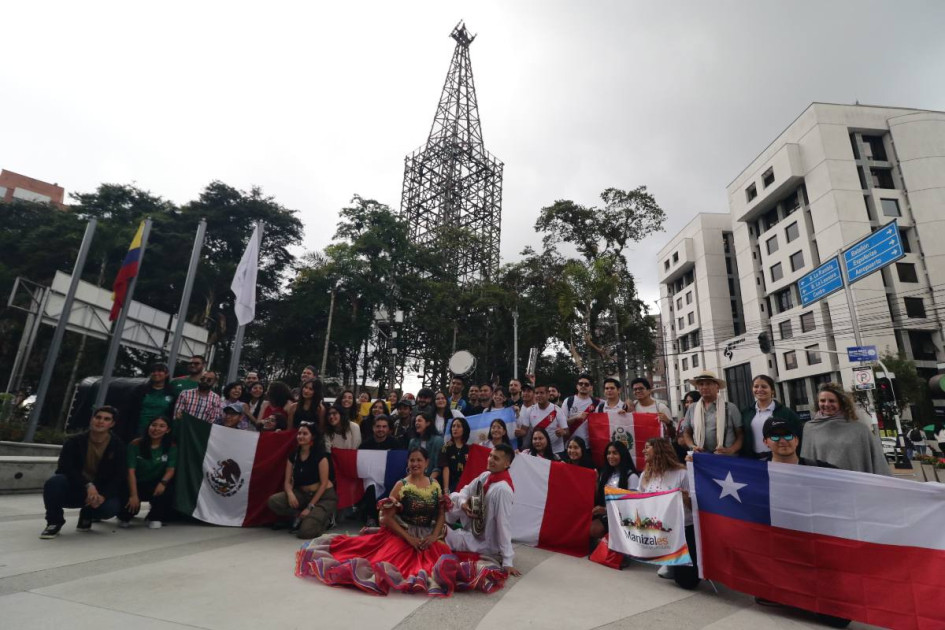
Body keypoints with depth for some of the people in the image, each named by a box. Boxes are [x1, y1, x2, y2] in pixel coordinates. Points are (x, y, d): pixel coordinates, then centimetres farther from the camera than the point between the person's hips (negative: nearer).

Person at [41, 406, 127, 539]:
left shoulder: (117, 445, -4)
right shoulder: (75, 441, -4)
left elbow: (119, 476, -8)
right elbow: (66, 468, -17)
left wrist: (103, 495, -25)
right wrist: (88, 485, -32)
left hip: (99, 492, 0)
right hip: (73, 489, 0)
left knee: (111, 507, -31)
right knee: (54, 482, -31)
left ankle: (87, 515, 9)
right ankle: (54, 521, -4)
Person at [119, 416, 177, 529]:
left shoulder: (171, 447, -4)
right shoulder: (135, 445, -9)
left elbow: (170, 470, -7)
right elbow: (131, 471, -15)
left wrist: (163, 482, -30)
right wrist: (133, 495, -23)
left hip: (156, 485, 1)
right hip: (137, 484, -1)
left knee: (167, 491, -31)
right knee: (132, 503, -29)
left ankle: (155, 517, 1)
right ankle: (124, 517, 13)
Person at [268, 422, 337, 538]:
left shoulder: (321, 455, -14)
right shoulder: (293, 455, 3)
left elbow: (324, 483, -14)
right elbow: (287, 481, 3)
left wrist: (310, 507, -16)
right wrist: (290, 493, -20)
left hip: (324, 496, -6)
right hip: (303, 494, 6)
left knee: (306, 531, -26)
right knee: (273, 501, -19)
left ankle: (324, 518, 6)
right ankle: (299, 517, 0)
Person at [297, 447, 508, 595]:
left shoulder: (435, 485, 5)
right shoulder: (401, 485, -6)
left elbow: (441, 514, 6)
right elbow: (387, 517, -9)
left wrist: (434, 536, -11)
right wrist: (409, 538, -15)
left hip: (429, 539, 3)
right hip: (401, 537, -3)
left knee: (445, 563, -19)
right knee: (392, 564, -27)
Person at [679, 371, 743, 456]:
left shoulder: (730, 408, 2)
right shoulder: (692, 409, 8)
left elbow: (741, 434, 2)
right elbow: (686, 433, 13)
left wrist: (731, 450, -12)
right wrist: (692, 446, -4)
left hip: (726, 458, -2)